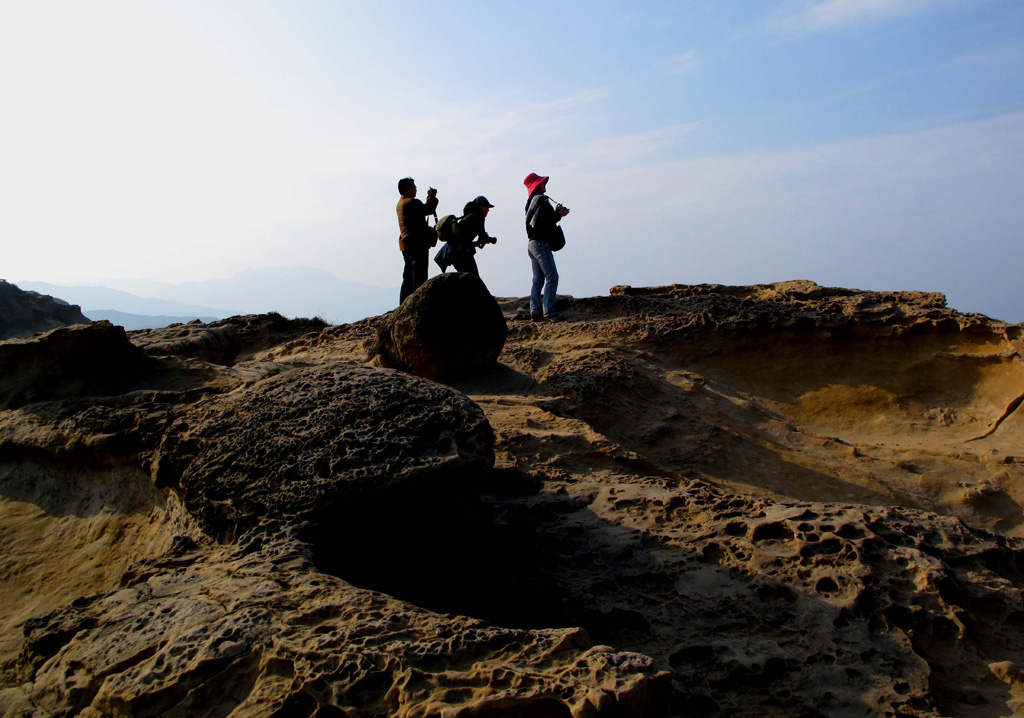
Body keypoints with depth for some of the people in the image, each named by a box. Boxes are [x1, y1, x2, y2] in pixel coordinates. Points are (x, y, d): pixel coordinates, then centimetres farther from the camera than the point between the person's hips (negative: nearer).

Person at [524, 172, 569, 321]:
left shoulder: (531, 202, 17)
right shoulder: (542, 201, -12)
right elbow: (546, 223, -18)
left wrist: (555, 213, 16)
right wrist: (559, 215, -5)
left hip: (532, 244, 10)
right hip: (541, 244, -10)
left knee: (538, 279, 9)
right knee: (552, 277, -9)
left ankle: (535, 311, 5)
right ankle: (548, 311, -13)